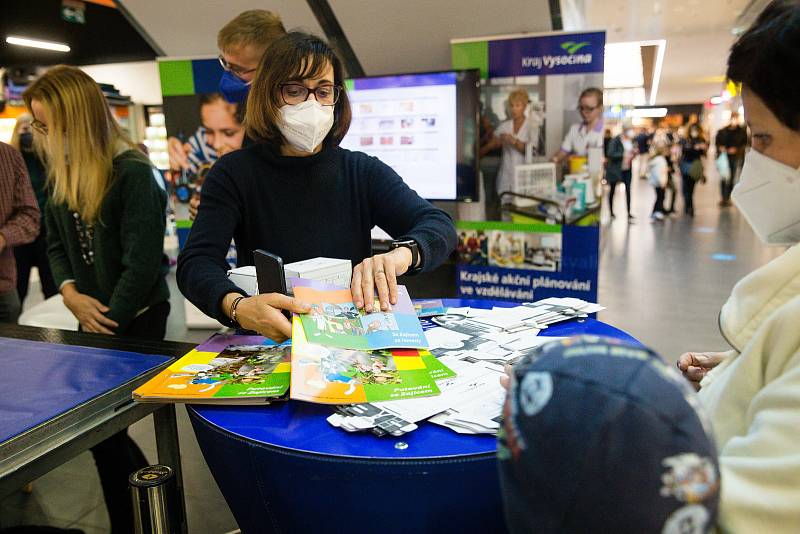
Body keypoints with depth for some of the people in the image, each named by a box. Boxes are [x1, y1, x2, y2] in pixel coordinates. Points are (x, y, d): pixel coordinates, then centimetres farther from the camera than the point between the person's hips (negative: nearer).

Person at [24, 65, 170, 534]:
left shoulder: (133, 173, -17)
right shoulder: (64, 175, 7)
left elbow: (142, 263, -20)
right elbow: (56, 245, 13)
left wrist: (106, 325, -17)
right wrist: (71, 294, -5)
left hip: (136, 318, -7)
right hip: (94, 319, 7)